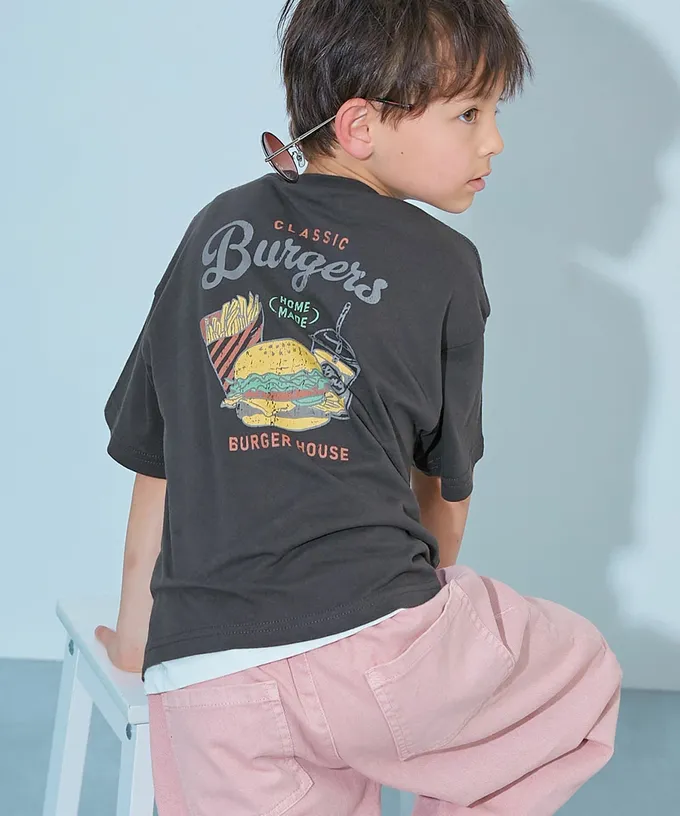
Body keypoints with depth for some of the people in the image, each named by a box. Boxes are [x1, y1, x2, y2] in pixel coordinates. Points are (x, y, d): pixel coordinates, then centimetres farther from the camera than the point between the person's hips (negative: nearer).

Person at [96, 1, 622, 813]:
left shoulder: (218, 229, 15)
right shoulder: (441, 266, 5)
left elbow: (155, 462, 17)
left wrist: (135, 629, 29)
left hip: (199, 673, 4)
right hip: (374, 640, -3)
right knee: (582, 675, 22)